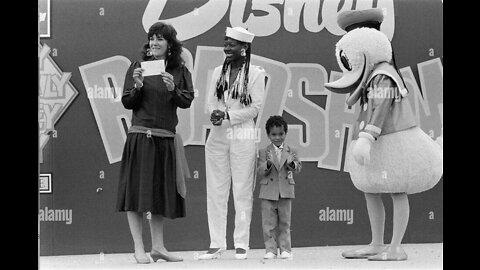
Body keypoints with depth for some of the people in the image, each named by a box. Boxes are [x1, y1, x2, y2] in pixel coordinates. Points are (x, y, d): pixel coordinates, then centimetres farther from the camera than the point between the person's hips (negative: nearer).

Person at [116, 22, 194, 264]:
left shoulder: (180, 71, 8)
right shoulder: (138, 67, 3)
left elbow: (187, 101, 2)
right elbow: (127, 103, 3)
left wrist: (173, 89, -15)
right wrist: (138, 86, -15)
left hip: (166, 137, 3)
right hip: (140, 135, -3)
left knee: (162, 194, 9)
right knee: (137, 192, -5)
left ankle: (158, 246, 18)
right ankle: (139, 249, 0)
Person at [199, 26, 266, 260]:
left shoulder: (255, 73, -3)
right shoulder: (218, 72, 12)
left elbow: (255, 107, -7)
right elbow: (211, 101, 10)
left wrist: (227, 115, -14)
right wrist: (214, 114, -12)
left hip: (242, 136, -5)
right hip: (217, 136, 5)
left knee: (242, 192, -1)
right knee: (216, 191, 4)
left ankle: (241, 244, 5)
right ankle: (216, 243, 8)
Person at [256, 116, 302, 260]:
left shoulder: (291, 151, 7)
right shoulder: (263, 152, 3)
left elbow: (298, 169, -2)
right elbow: (259, 172, -4)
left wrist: (292, 164, -25)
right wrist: (268, 164, -23)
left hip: (285, 192, 1)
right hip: (268, 192, 0)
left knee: (284, 222, 5)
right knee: (268, 223, 1)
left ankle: (285, 249, 11)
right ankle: (270, 249, 6)